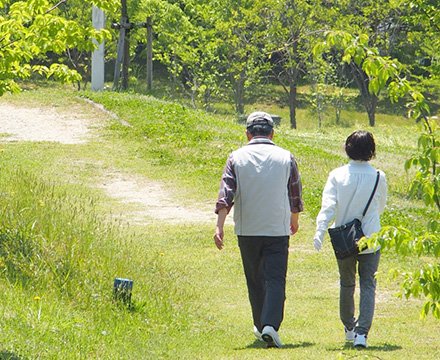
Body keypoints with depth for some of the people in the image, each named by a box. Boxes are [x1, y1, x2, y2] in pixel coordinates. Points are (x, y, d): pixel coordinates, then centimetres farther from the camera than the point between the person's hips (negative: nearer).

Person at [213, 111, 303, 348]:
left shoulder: (237, 158, -1)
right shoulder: (285, 158, 1)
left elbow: (226, 193, -10)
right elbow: (295, 195, 11)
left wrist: (219, 226, -13)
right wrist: (294, 220, 28)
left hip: (247, 230, 1)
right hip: (278, 229, -1)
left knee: (255, 280, 15)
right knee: (276, 279, -5)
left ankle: (261, 327, 26)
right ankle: (270, 325, -23)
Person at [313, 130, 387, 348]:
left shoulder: (337, 175, -7)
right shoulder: (378, 177, -6)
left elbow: (328, 206, -17)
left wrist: (319, 231, -23)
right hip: (370, 240, -1)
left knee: (347, 284, 19)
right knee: (368, 286, 1)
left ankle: (349, 328, 32)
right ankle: (362, 332, -14)